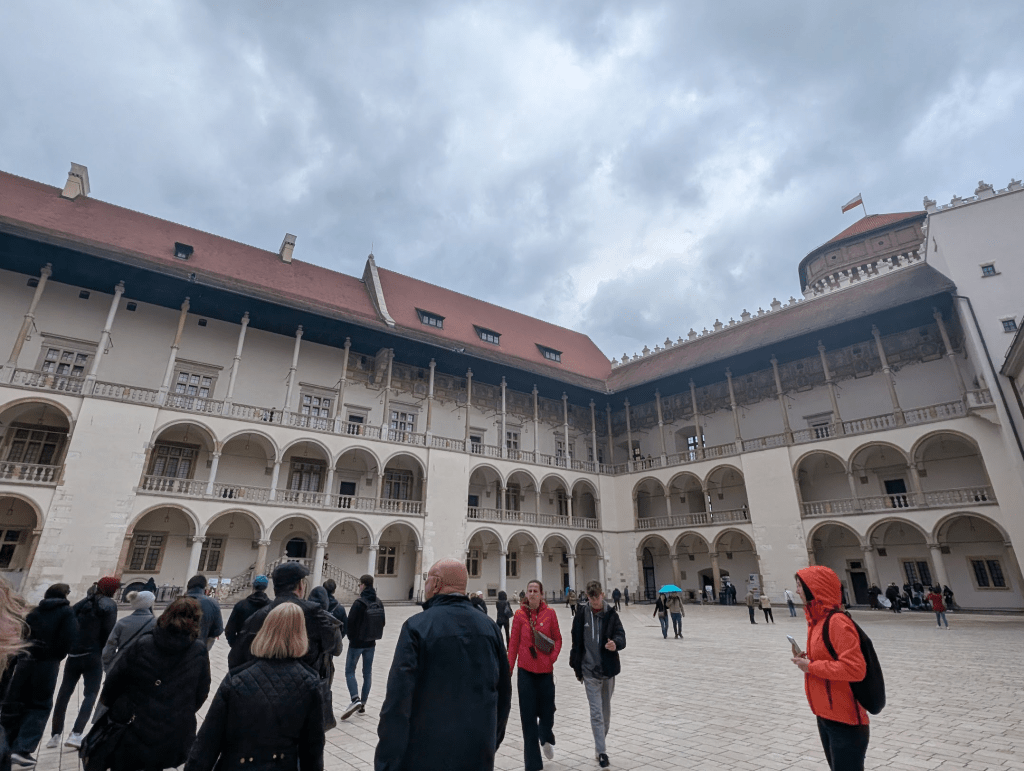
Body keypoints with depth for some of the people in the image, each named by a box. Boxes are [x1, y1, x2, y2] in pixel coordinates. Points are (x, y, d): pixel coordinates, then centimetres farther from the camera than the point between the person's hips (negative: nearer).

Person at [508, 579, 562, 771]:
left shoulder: (549, 613, -5)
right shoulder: (520, 614, -5)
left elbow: (557, 639, 5)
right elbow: (513, 643, 1)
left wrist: (553, 657, -9)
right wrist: (509, 669, 1)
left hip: (545, 670, 0)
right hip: (526, 671, 0)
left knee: (547, 710, 10)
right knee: (528, 715, 4)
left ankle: (546, 740, 45)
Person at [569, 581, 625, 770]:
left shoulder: (611, 614, -5)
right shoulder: (581, 616, -6)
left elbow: (621, 636, -11)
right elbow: (576, 643, 2)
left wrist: (616, 643, -34)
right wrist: (577, 667, 3)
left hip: (608, 670, 2)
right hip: (590, 671, -2)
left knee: (606, 711, 17)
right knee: (596, 713, -2)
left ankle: (600, 744, 37)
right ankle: (602, 752, 9)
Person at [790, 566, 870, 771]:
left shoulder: (837, 622, -22)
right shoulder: (818, 620, 6)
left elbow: (855, 668, -27)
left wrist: (812, 667, -20)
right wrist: (807, 660, 0)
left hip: (845, 720, -9)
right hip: (825, 715, 9)